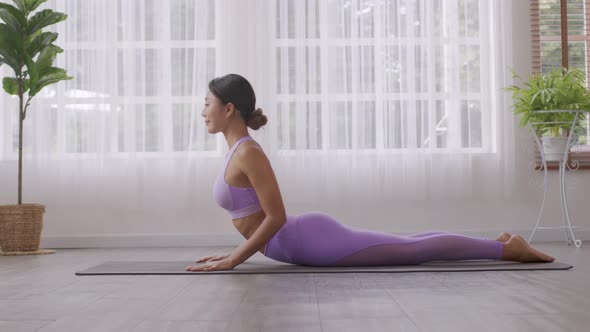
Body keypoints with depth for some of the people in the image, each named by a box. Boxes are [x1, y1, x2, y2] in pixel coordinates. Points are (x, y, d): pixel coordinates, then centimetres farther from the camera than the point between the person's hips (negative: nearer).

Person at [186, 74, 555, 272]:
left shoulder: (249, 152, -18)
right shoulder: (239, 153, 13)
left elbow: (277, 218, -22)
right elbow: (265, 217, 22)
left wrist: (233, 260, -18)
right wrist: (233, 254, 19)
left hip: (313, 240, -9)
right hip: (308, 240, 9)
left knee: (412, 251, -3)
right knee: (407, 247, 17)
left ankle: (506, 247, 7)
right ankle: (499, 244, 27)